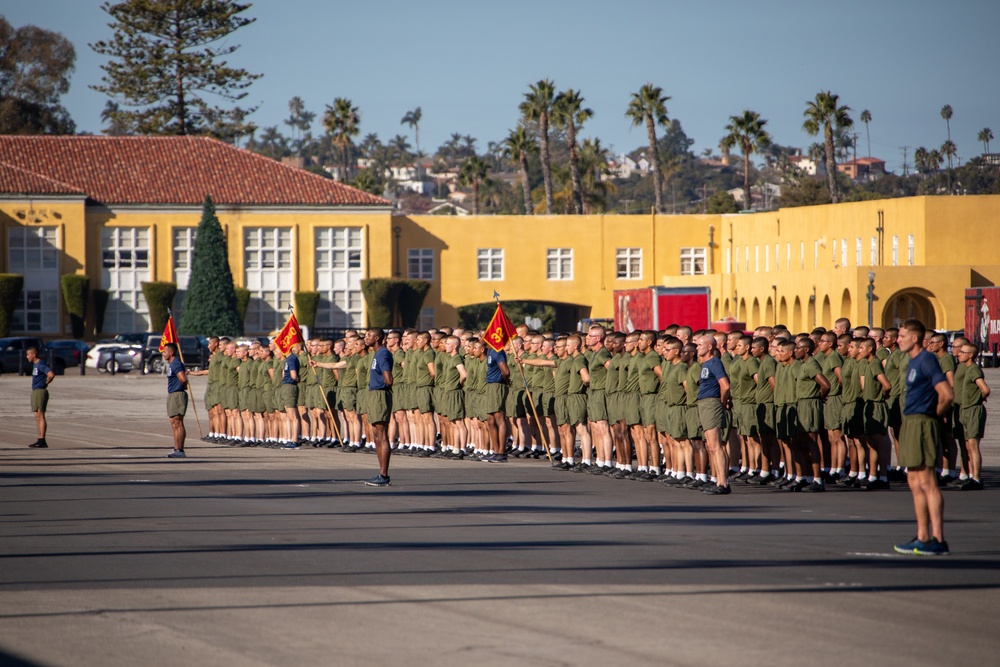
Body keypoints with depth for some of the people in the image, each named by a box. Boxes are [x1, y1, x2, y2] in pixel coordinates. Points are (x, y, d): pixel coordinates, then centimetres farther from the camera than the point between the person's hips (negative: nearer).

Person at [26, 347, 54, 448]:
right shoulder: (35, 364, 15)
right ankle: (40, 440, 14)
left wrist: (46, 383, -12)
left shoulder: (41, 365, -16)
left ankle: (42, 441, -11)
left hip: (40, 391, -10)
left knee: (40, 416, -10)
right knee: (37, 417, 11)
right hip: (35, 391, 10)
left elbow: (51, 374, -29)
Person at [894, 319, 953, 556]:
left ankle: (938, 539, -10)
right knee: (915, 484, 11)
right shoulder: (913, 361, 16)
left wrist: (933, 414, -6)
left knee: (927, 483, -10)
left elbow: (947, 395, -20)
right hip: (909, 423, 10)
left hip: (921, 425, -10)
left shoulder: (926, 360, -13)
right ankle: (923, 538, 15)